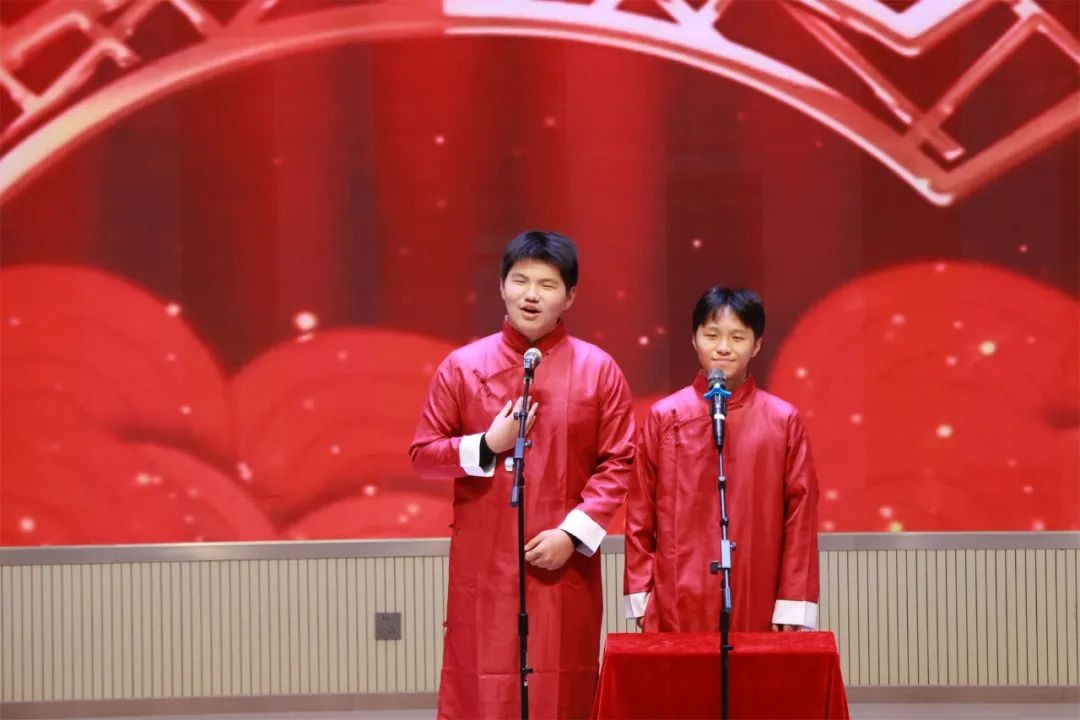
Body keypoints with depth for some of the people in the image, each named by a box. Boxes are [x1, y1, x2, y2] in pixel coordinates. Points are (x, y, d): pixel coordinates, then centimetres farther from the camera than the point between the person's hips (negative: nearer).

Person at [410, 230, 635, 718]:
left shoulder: (598, 370, 2)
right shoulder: (462, 366, 4)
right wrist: (487, 445, -10)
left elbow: (618, 464, -1)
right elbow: (423, 455, 6)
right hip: (483, 565, 0)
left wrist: (573, 534, -11)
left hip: (565, 563, 0)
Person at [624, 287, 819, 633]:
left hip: (757, 608, 0)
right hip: (677, 607, 0)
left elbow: (801, 513, 2)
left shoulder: (783, 420, 2)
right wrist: (639, 597, 3)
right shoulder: (664, 417, 3)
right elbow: (640, 513, 6)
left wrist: (794, 607, -1)